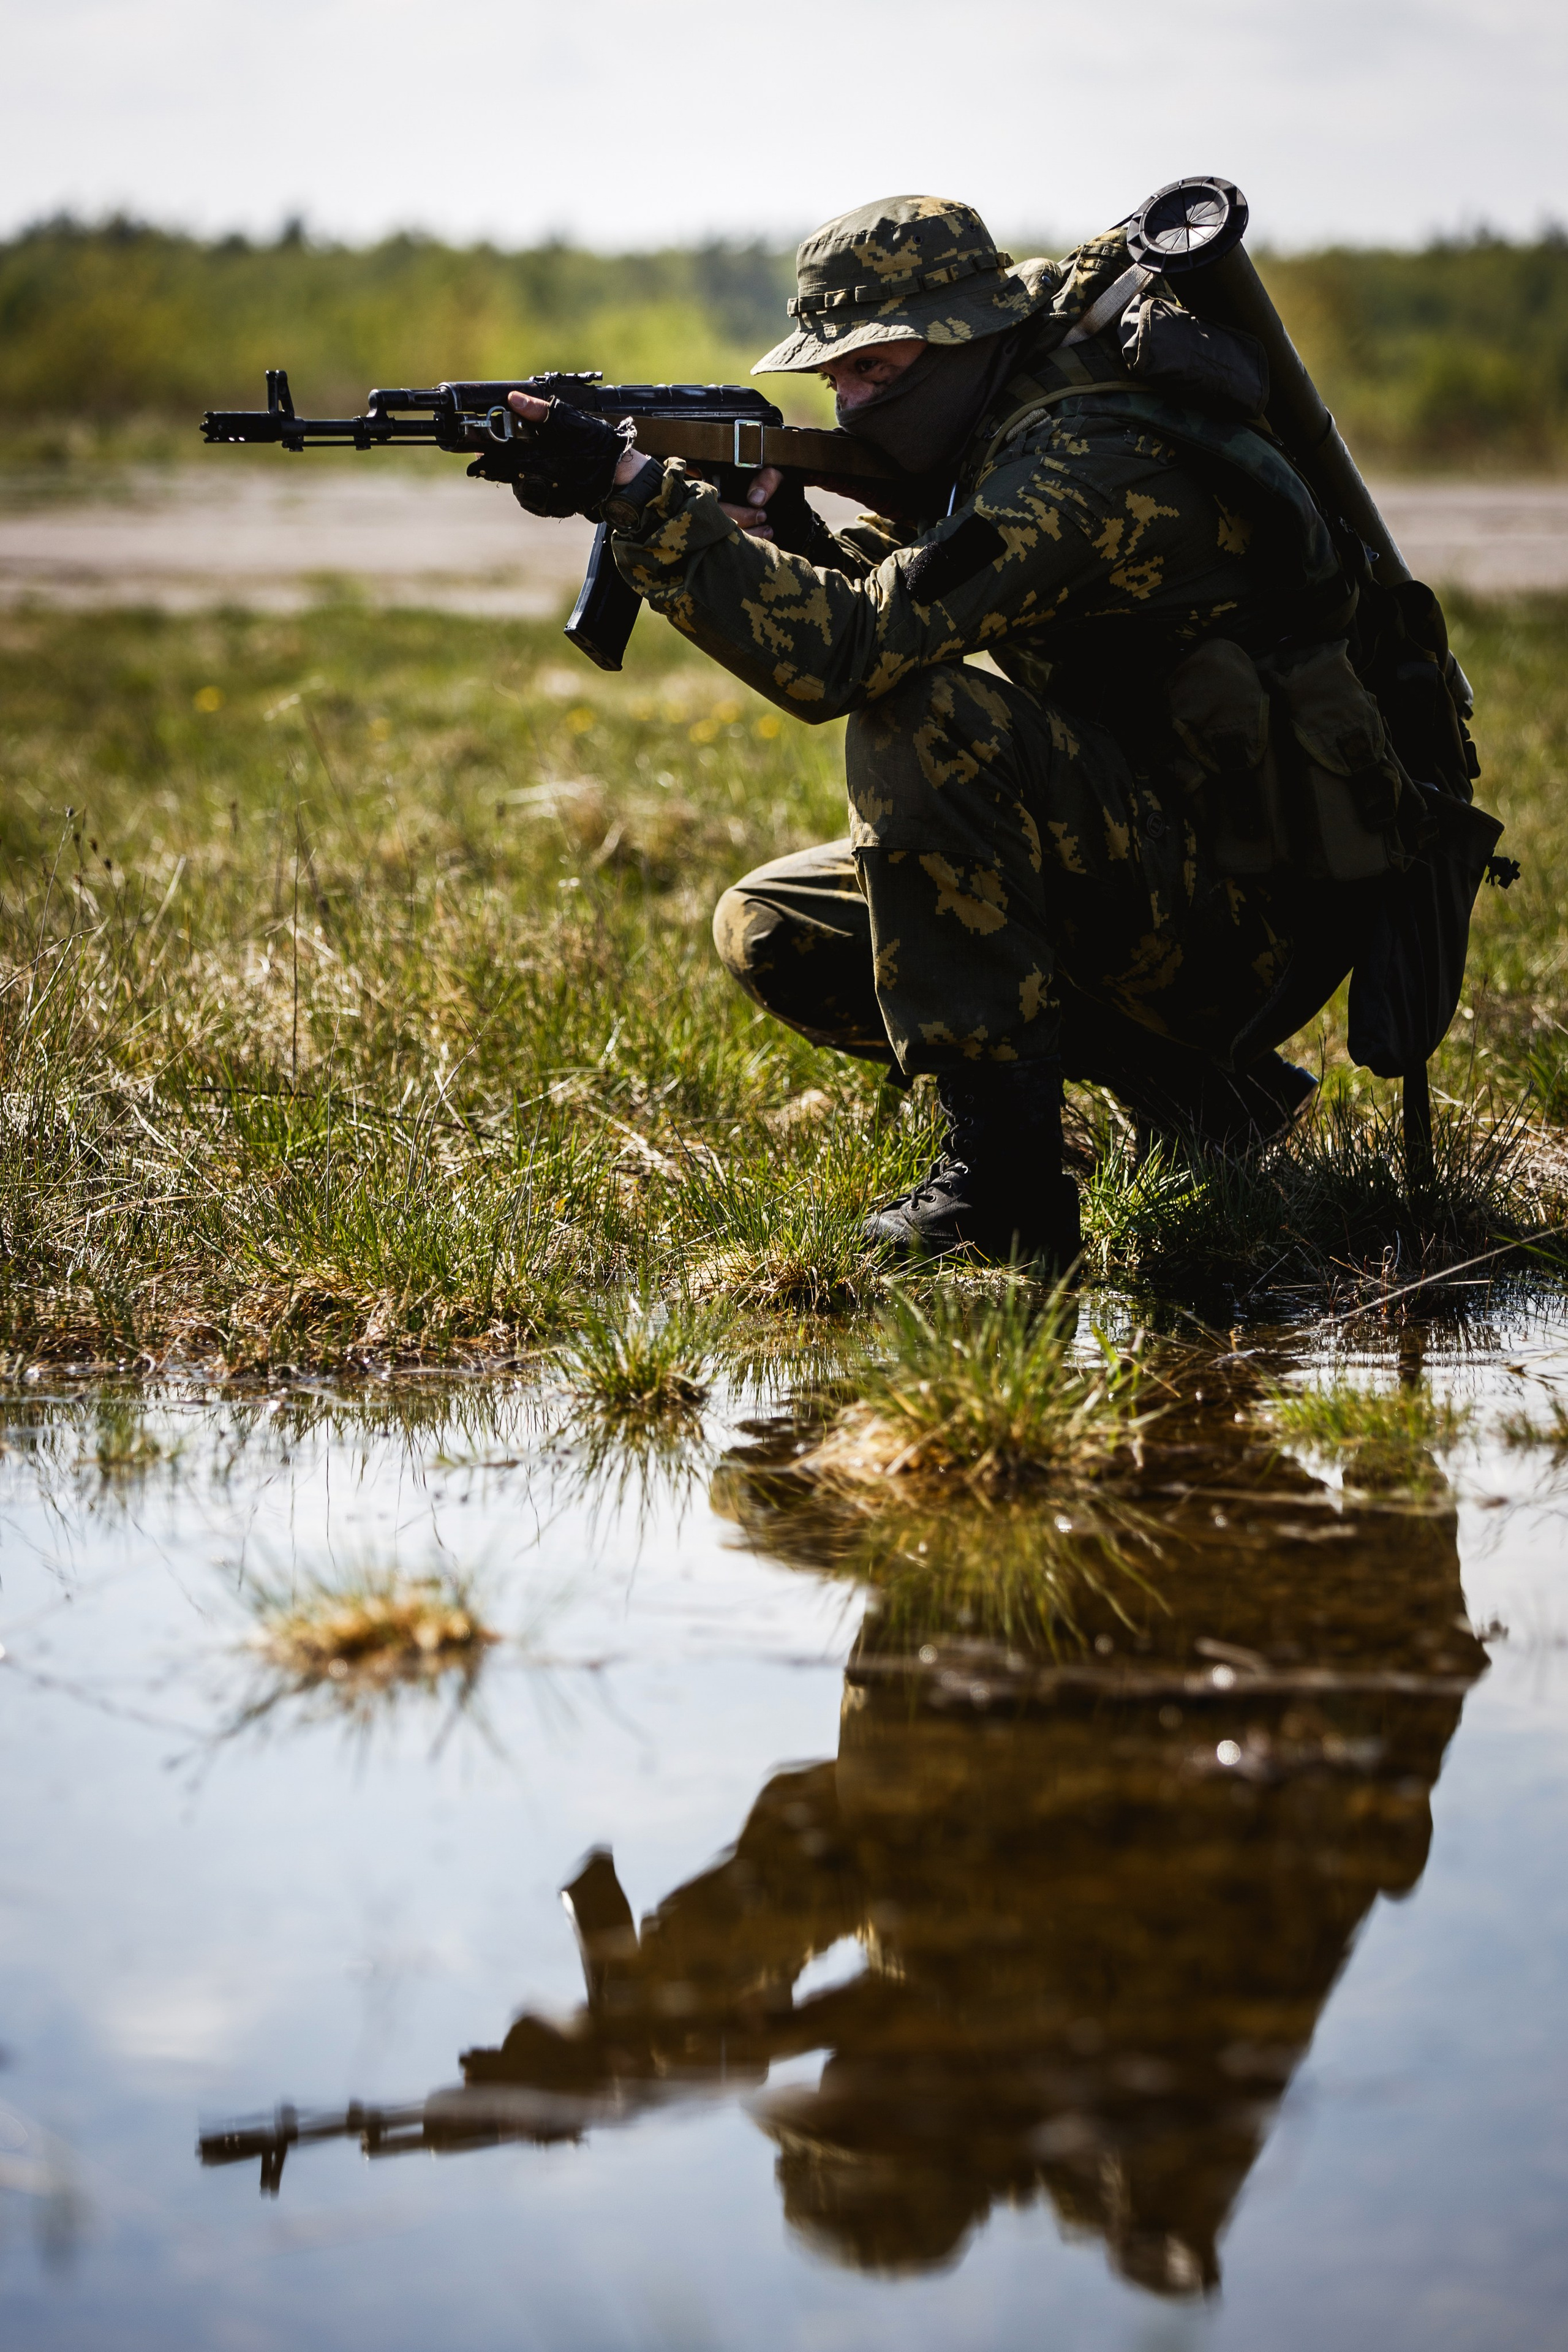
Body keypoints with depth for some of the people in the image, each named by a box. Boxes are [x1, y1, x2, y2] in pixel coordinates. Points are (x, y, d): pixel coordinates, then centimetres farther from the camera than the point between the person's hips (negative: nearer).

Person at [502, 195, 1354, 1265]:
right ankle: (1186, 1088, 9)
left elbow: (852, 651, -32)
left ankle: (1002, 1174, -24)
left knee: (923, 707, -29)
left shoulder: (1091, 462, -23)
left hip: (1246, 917, -10)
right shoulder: (997, 430, 7)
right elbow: (877, 607, 13)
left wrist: (641, 495, -30)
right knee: (770, 929, 5)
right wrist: (781, 522, -8)